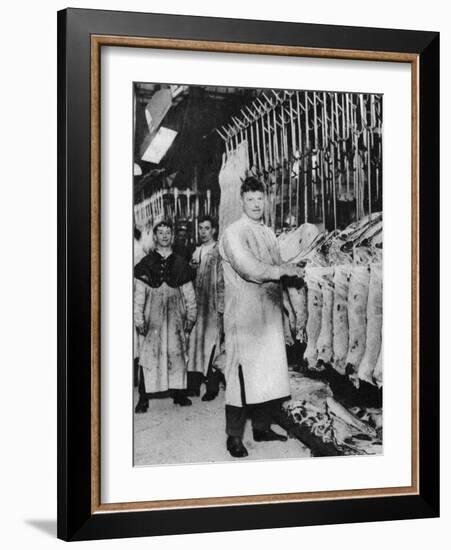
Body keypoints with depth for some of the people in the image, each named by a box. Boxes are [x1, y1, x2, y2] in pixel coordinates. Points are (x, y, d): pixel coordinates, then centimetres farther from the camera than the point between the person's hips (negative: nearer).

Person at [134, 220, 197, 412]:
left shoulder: (180, 264, 11)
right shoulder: (145, 264, 6)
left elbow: (189, 293, 13)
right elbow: (139, 294, 2)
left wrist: (191, 316, 6)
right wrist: (138, 319, -4)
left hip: (175, 317, 2)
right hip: (152, 316, -2)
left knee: (177, 354, 4)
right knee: (149, 355, -5)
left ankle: (179, 393, 15)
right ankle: (143, 398, -1)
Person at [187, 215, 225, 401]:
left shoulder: (219, 252, -6)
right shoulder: (196, 252, 14)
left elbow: (222, 281, -10)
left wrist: (220, 307, -13)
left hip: (212, 306, -6)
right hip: (196, 304, 6)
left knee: (211, 343, -4)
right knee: (194, 342, 6)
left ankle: (212, 387, 2)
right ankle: (194, 383, 11)